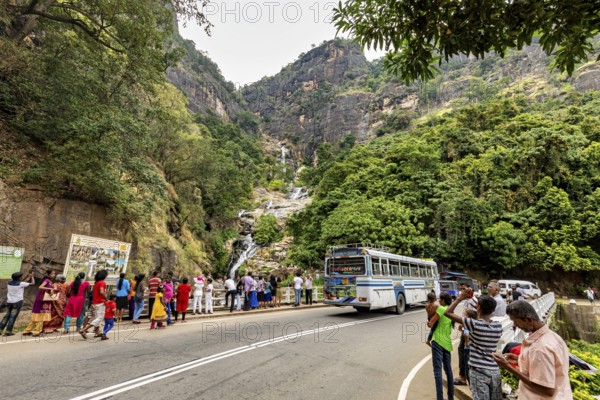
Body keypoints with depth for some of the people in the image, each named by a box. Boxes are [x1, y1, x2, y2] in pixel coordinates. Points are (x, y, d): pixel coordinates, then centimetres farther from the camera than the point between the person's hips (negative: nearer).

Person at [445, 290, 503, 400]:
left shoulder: (474, 324, -16)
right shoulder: (498, 326, -2)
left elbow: (447, 313, -13)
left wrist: (459, 298, -4)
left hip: (478, 371, -5)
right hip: (495, 371, 5)